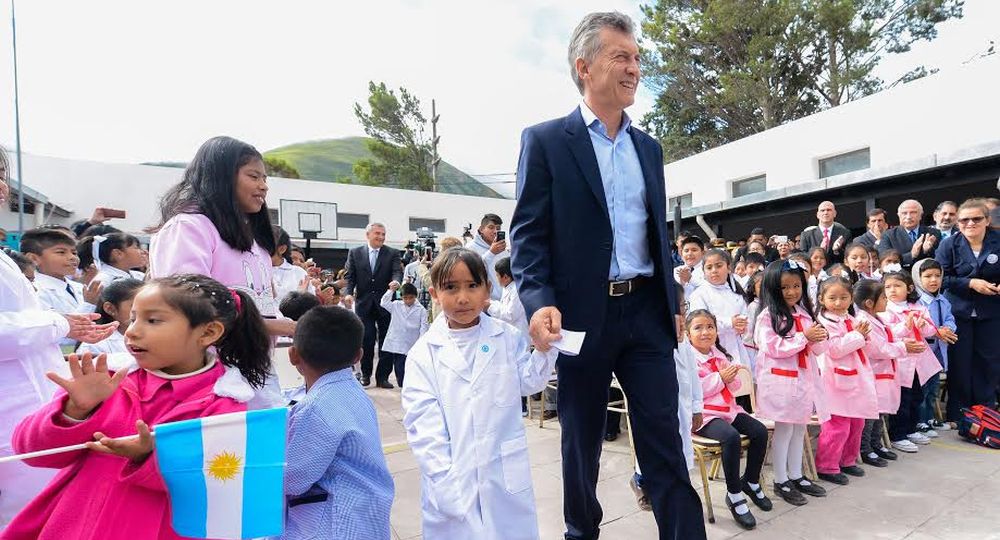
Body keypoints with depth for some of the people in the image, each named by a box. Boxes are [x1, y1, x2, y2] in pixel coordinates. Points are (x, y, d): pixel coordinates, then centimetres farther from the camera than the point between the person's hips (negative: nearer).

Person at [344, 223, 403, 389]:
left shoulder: (392, 253, 3)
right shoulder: (355, 253, 6)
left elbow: (397, 271, -9)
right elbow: (350, 277, 4)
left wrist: (396, 281, -32)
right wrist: (348, 293, -14)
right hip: (364, 303, 0)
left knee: (386, 341, 3)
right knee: (366, 340, 3)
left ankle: (382, 376, 12)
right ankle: (365, 374, 20)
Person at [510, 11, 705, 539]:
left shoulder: (649, 147, 15)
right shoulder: (545, 140, -2)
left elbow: (659, 233, 18)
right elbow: (528, 232, -8)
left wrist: (673, 302, 15)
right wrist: (540, 301, -22)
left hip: (647, 311, 4)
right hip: (582, 315, -3)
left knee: (665, 441, 6)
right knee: (582, 441, 14)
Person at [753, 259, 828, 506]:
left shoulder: (804, 312, 10)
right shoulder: (768, 316, -12)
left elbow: (813, 348, 14)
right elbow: (774, 347, -18)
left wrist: (819, 337, -7)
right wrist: (804, 337, -19)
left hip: (804, 376, 7)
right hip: (780, 379, -7)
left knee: (800, 427, 15)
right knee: (784, 429, 2)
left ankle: (796, 476, 29)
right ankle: (780, 481, 15)